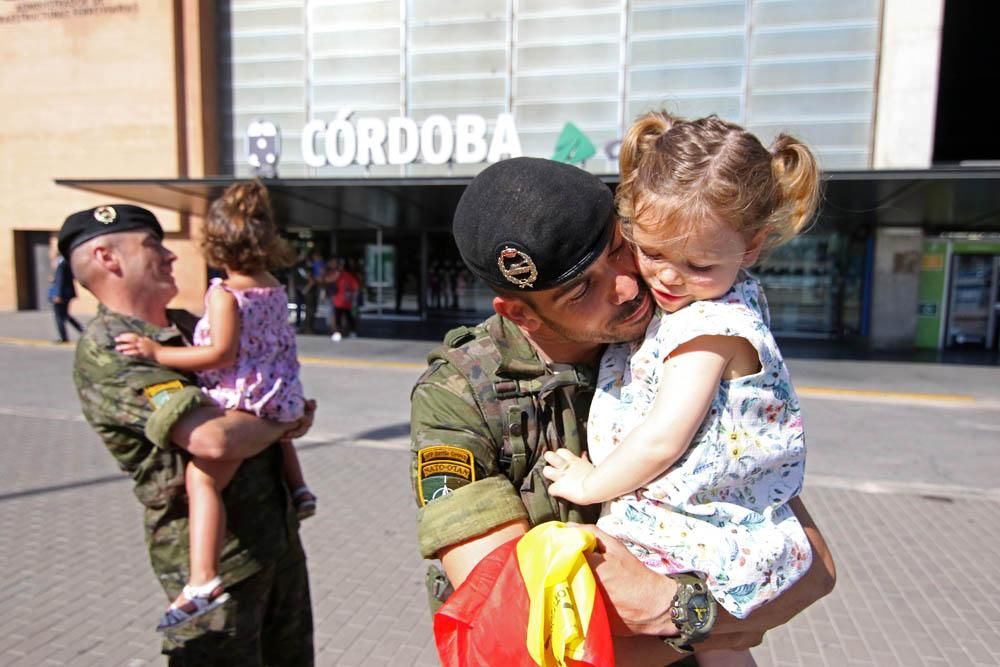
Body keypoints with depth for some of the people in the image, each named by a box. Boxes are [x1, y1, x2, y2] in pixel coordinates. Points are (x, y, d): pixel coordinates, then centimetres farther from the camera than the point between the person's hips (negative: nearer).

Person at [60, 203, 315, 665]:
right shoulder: (105, 352, -19)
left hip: (279, 534, 8)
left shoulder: (187, 326, 7)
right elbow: (214, 439, -32)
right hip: (215, 556, -8)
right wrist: (281, 421, -12)